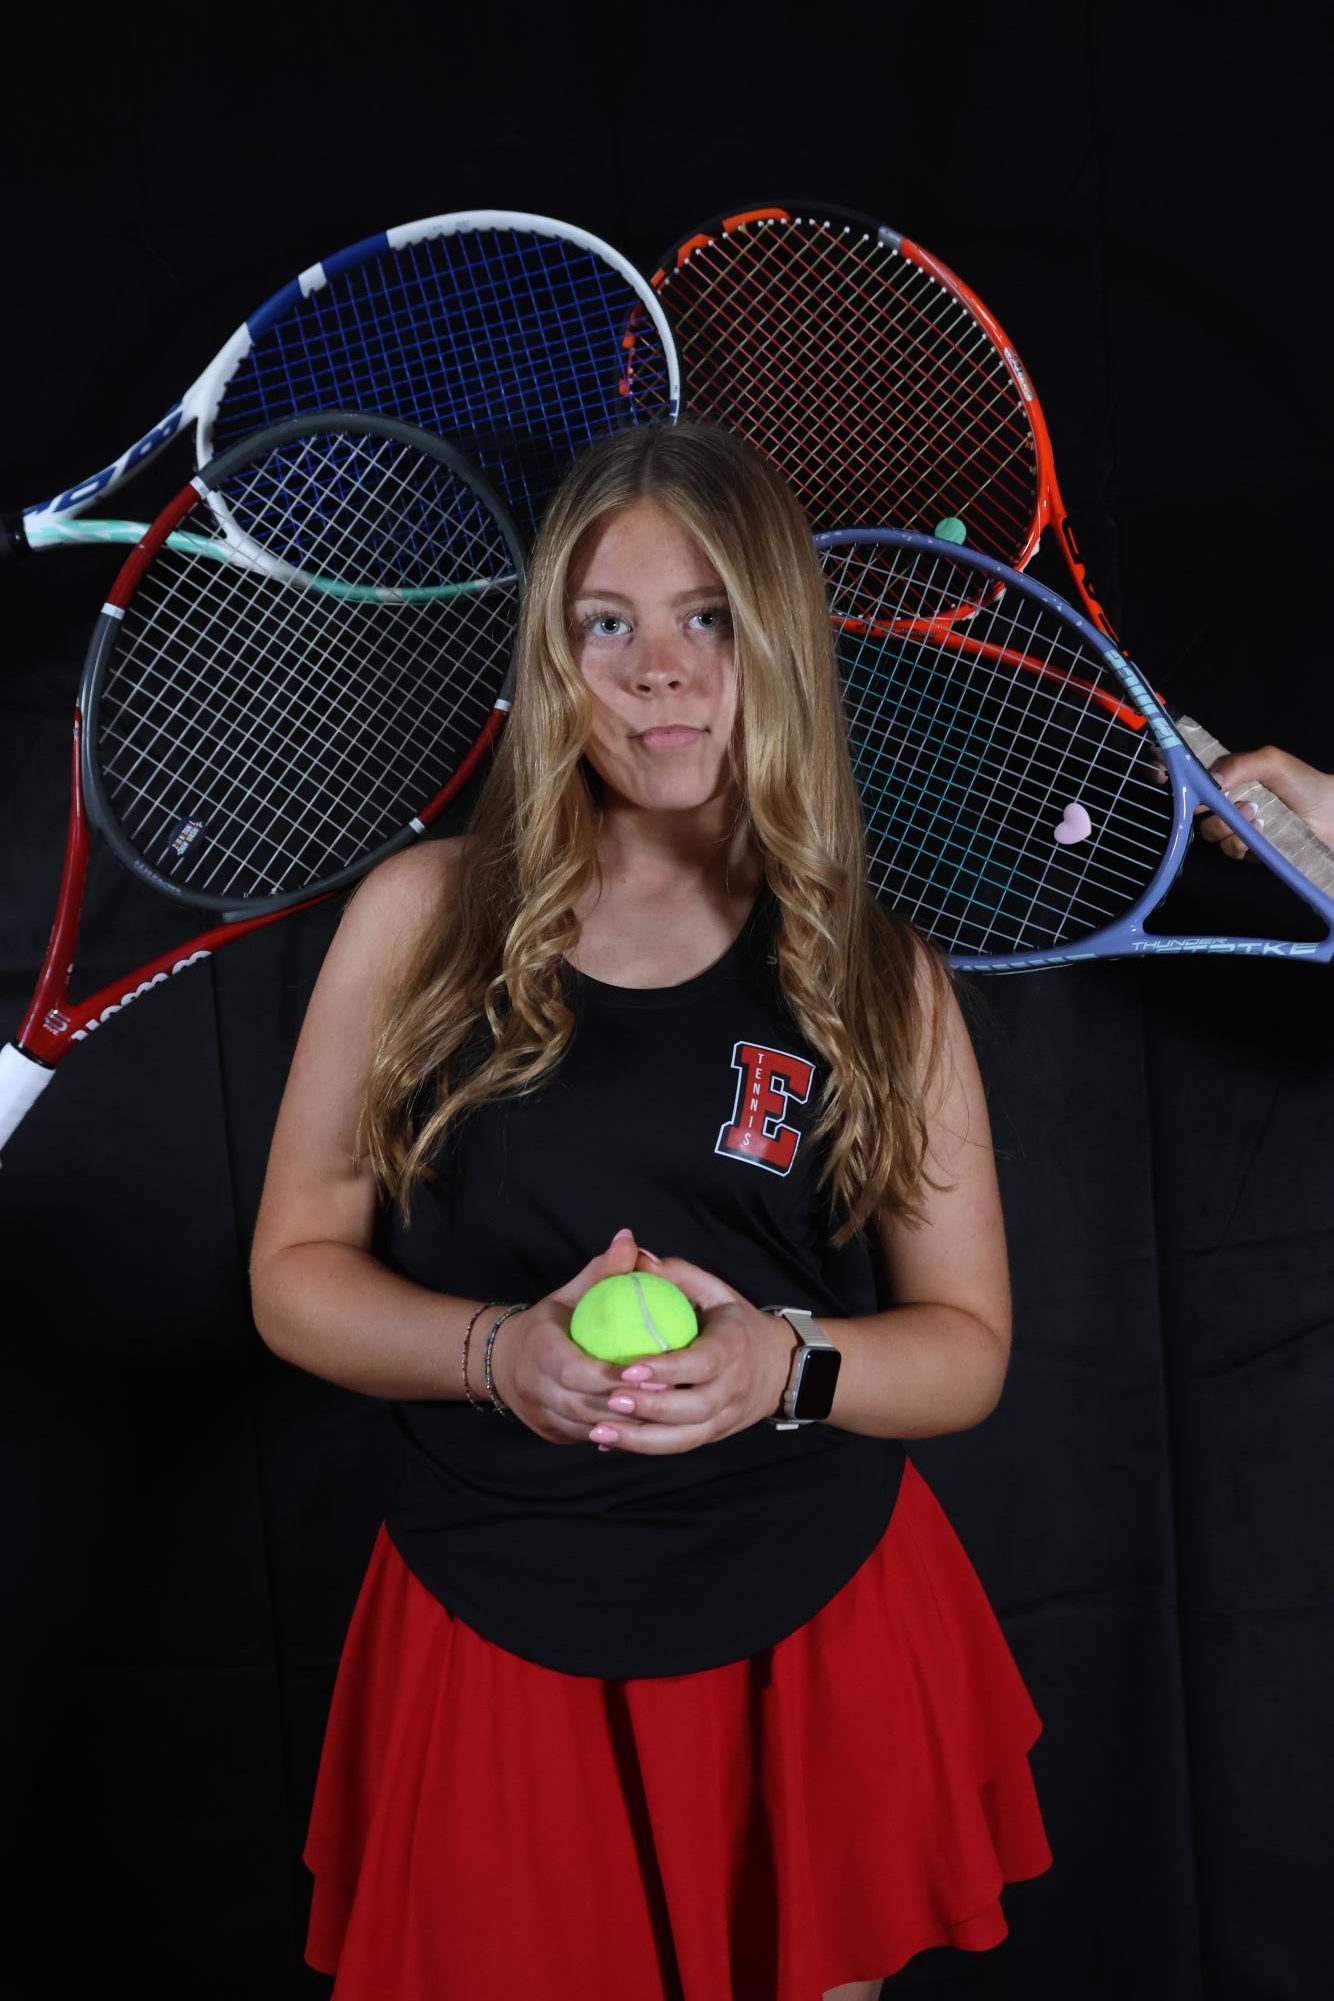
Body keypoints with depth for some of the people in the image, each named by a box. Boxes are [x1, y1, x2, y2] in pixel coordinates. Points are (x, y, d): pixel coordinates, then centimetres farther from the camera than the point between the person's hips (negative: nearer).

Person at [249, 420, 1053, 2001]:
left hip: (817, 1634, 1)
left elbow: (968, 1344, 0)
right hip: (495, 1642, 0)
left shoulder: (879, 980, -2)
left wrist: (783, 1365, -20)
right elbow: (296, 1272, -1)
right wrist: (501, 1350, -20)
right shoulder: (422, 917, -4)